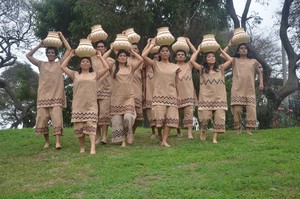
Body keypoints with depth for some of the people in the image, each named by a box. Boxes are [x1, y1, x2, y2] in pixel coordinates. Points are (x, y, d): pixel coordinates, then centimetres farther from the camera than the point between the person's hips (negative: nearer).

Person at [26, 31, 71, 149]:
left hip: (56, 97, -2)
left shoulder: (60, 64, 9)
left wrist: (61, 36, 10)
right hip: (43, 97, 2)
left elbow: (69, 49, 5)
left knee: (57, 119, -13)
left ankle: (57, 142, -16)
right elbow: (28, 56, 14)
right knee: (42, 120, 2)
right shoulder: (41, 64, 14)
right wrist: (39, 45, 12)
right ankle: (47, 141, 17)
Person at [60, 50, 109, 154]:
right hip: (78, 105, 1)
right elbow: (62, 67, 10)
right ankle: (82, 148, 12)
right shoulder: (75, 74, 15)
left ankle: (93, 148, -22)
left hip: (91, 104, -1)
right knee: (79, 126, -1)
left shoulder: (94, 74, 13)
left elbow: (106, 68, 6)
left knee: (91, 124, -14)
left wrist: (100, 56, 12)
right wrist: (70, 56, 15)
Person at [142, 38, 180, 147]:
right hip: (159, 95, -2)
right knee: (159, 117, -8)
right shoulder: (156, 64, 4)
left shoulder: (175, 67, 12)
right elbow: (143, 55, -11)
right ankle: (159, 135, 21)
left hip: (171, 96, 3)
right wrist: (152, 44, -1)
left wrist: (177, 96, 12)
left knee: (170, 118, -7)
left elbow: (176, 84, 16)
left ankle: (164, 140, -2)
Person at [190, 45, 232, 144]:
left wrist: (221, 50, 21)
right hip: (206, 98, -2)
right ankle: (203, 131, 18)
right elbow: (192, 60, 0)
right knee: (205, 117, -12)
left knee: (219, 118, -8)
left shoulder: (220, 69, 16)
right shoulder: (202, 69, 10)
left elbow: (230, 60, 16)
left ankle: (215, 138, -1)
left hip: (219, 98, 2)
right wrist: (198, 50, 12)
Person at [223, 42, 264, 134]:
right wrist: (229, 45, 11)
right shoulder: (234, 60, 14)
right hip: (237, 89, -1)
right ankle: (238, 128, 3)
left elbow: (260, 72, 19)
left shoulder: (253, 61, 19)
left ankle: (248, 129, -8)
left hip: (250, 90, 1)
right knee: (237, 109, -9)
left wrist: (261, 83, 6)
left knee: (251, 108, -11)